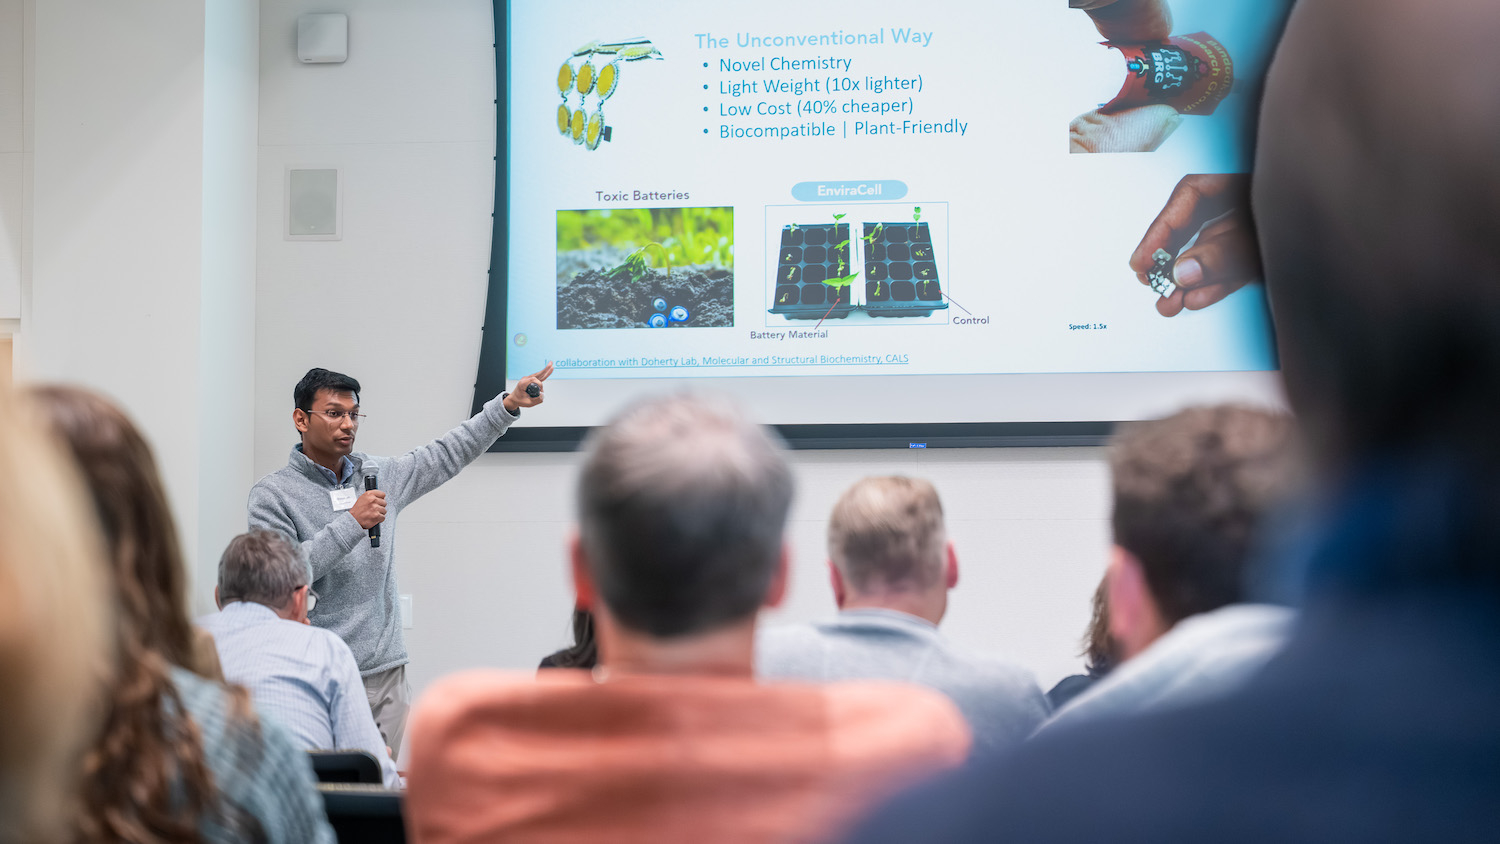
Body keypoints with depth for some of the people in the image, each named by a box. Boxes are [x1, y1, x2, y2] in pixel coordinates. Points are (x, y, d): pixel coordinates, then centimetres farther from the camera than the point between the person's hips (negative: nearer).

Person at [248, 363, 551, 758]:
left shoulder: (379, 474, 13)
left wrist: (508, 405, 15)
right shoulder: (272, 494, -3)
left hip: (386, 672, 5)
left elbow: (447, 454, 21)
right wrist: (351, 524, -16)